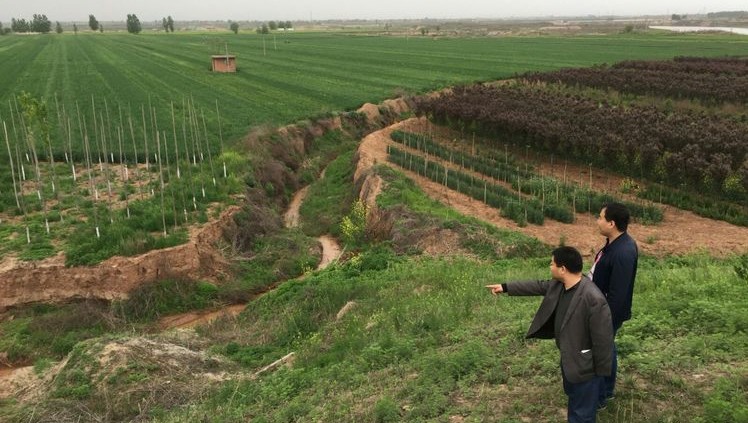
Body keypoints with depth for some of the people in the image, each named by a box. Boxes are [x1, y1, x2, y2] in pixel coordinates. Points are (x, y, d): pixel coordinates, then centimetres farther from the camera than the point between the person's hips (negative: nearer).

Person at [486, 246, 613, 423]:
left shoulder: (594, 299, -34)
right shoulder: (558, 285, -7)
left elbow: (603, 339, -27)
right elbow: (538, 286, 13)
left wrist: (602, 373, -18)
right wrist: (505, 287, 19)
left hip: (585, 366, -9)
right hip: (568, 359, 9)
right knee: (573, 399, 30)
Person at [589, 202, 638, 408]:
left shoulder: (622, 253, -32)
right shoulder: (616, 242, 0)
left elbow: (617, 294, -29)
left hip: (608, 313, -10)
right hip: (603, 308, 10)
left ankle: (599, 397, 26)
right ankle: (607, 389, 42)